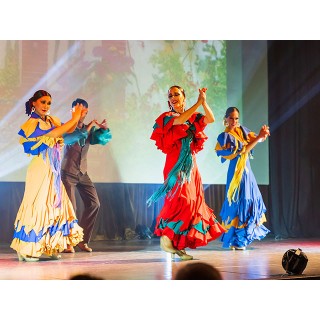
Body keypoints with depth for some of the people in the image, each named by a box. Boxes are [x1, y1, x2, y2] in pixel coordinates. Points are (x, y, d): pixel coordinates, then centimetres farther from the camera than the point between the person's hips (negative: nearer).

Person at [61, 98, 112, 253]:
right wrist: (86, 129, -32)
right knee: (70, 207, -11)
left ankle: (83, 240, 8)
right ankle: (68, 243, -1)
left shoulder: (89, 129, 10)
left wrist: (104, 129, -21)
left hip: (83, 173, 5)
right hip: (68, 173, -5)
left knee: (94, 204, -1)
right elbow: (67, 139, -26)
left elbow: (102, 140, -2)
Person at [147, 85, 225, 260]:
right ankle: (166, 235, -6)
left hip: (190, 164, 6)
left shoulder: (193, 116, 14)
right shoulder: (167, 117, 0)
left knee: (192, 202, 2)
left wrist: (204, 102, -10)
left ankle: (179, 246, 6)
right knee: (182, 200, -19)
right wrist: (198, 103, -20)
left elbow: (211, 119, 1)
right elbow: (179, 120, -22)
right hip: (176, 164, -6)